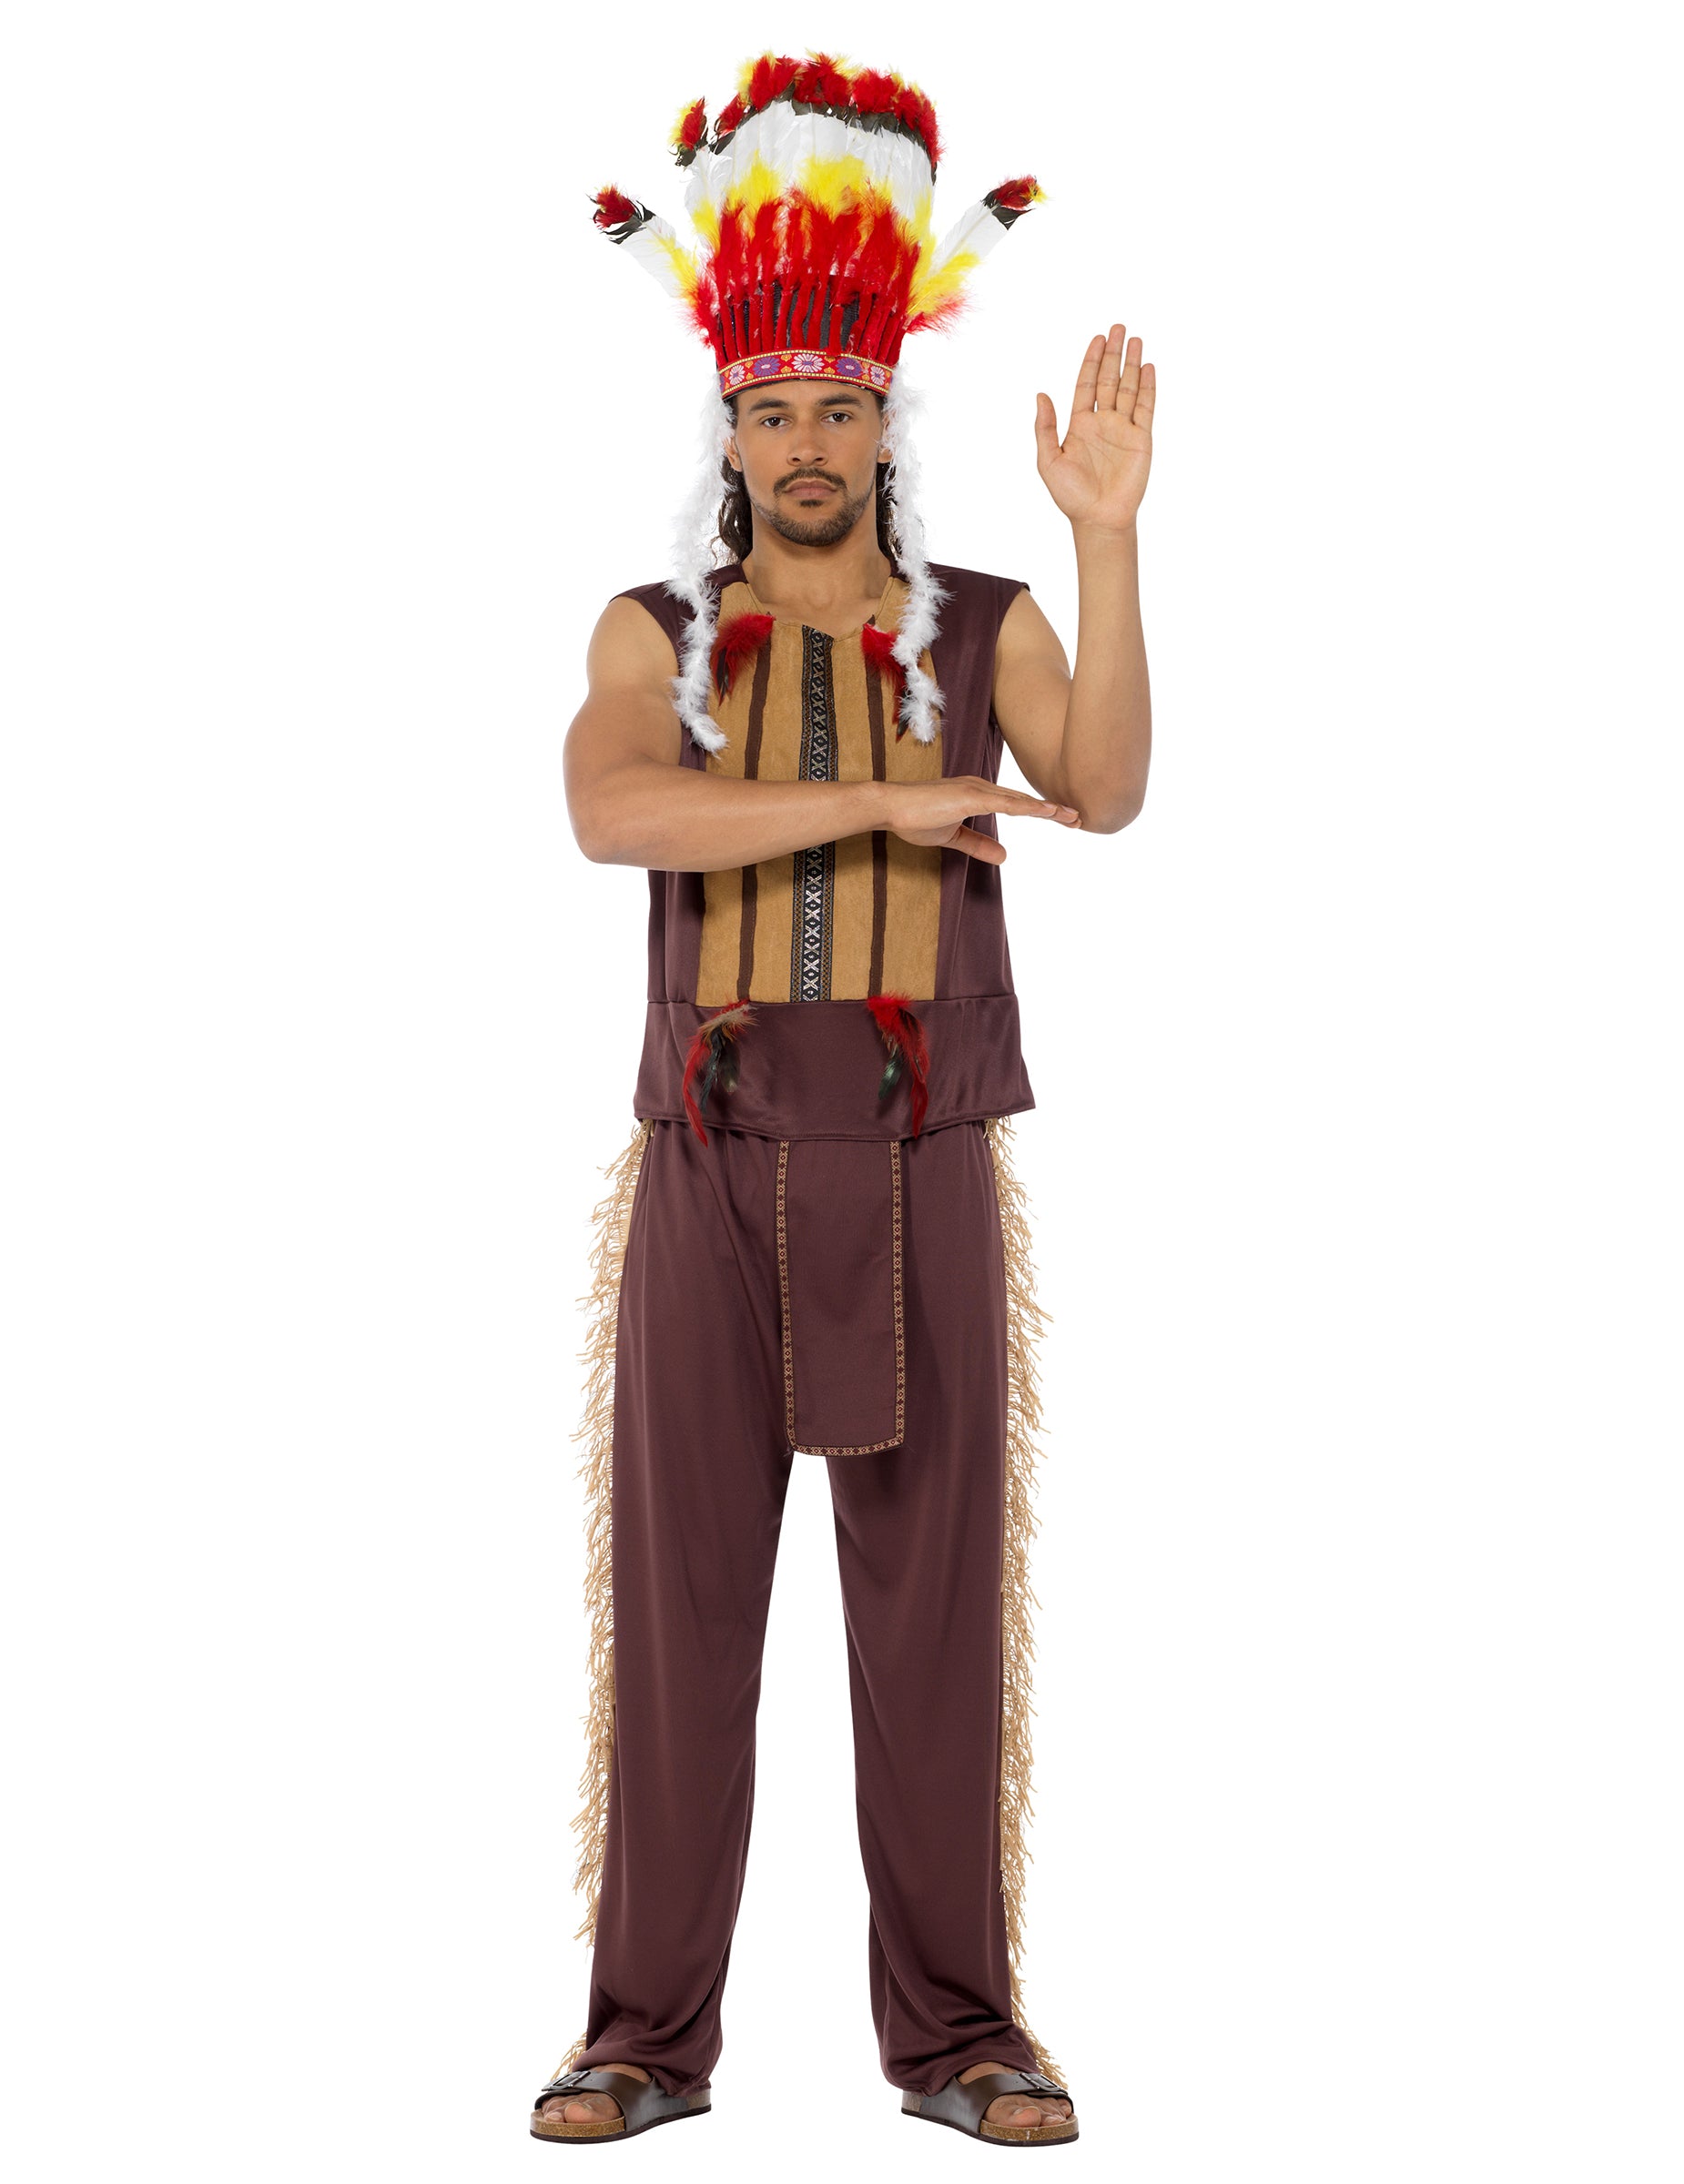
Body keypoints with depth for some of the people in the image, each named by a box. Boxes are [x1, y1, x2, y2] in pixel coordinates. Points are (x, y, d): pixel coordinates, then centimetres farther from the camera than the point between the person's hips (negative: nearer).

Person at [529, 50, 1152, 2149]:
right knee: (677, 1604, 1)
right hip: (709, 1183, 1)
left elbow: (1106, 794, -14)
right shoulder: (651, 633, 6)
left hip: (924, 1185, 0)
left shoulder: (986, 625, 5)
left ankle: (955, 2027, 11)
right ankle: (650, 2031, 10)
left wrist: (1108, 536, -22)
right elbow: (616, 814, -16)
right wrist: (887, 797, -22)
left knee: (939, 1611, 1)